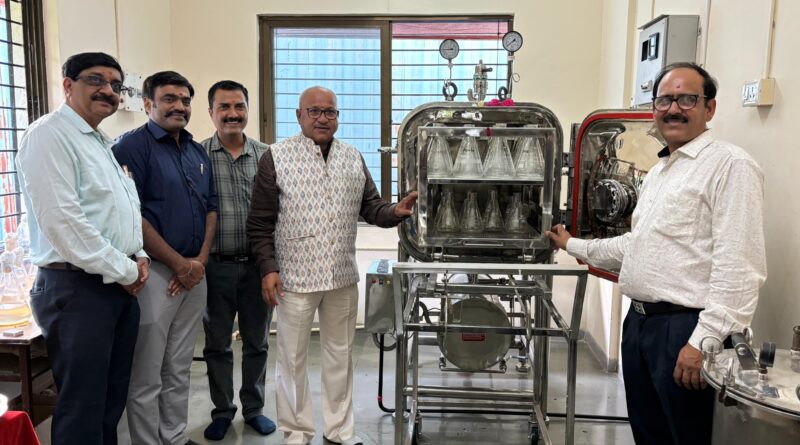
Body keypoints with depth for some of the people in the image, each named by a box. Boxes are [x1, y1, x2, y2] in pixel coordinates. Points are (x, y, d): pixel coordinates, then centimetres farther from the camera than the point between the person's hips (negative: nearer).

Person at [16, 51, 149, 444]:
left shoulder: (105, 144, 17)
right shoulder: (49, 134, -11)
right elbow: (61, 219, -21)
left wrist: (138, 256, 6)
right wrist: (122, 270, -14)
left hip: (120, 286, 9)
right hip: (77, 287, -9)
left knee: (112, 401, 17)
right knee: (83, 408, 1)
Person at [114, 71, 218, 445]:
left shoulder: (198, 152, 13)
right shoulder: (133, 146, -8)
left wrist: (200, 260, -1)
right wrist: (179, 264, -13)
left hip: (195, 274, 7)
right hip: (154, 273, -6)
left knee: (179, 370, 16)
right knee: (147, 376, 4)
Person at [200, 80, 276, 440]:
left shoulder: (266, 155, 3)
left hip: (258, 264, 2)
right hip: (216, 266, -1)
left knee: (257, 343, 13)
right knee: (217, 344, 12)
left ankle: (253, 408, 31)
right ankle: (222, 411, 30)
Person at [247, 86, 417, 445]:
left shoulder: (353, 157, 7)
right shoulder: (277, 157, -6)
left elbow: (370, 207, 8)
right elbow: (260, 222, -6)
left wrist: (396, 212, -13)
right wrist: (268, 269, -13)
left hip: (343, 277, 4)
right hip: (294, 277, -4)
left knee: (340, 355, 15)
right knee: (292, 358, 10)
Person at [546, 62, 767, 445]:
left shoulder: (730, 165, -11)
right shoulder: (658, 172, 18)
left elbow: (738, 265, -20)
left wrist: (704, 340, -23)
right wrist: (573, 246, 28)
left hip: (685, 327, -8)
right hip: (639, 321, 9)